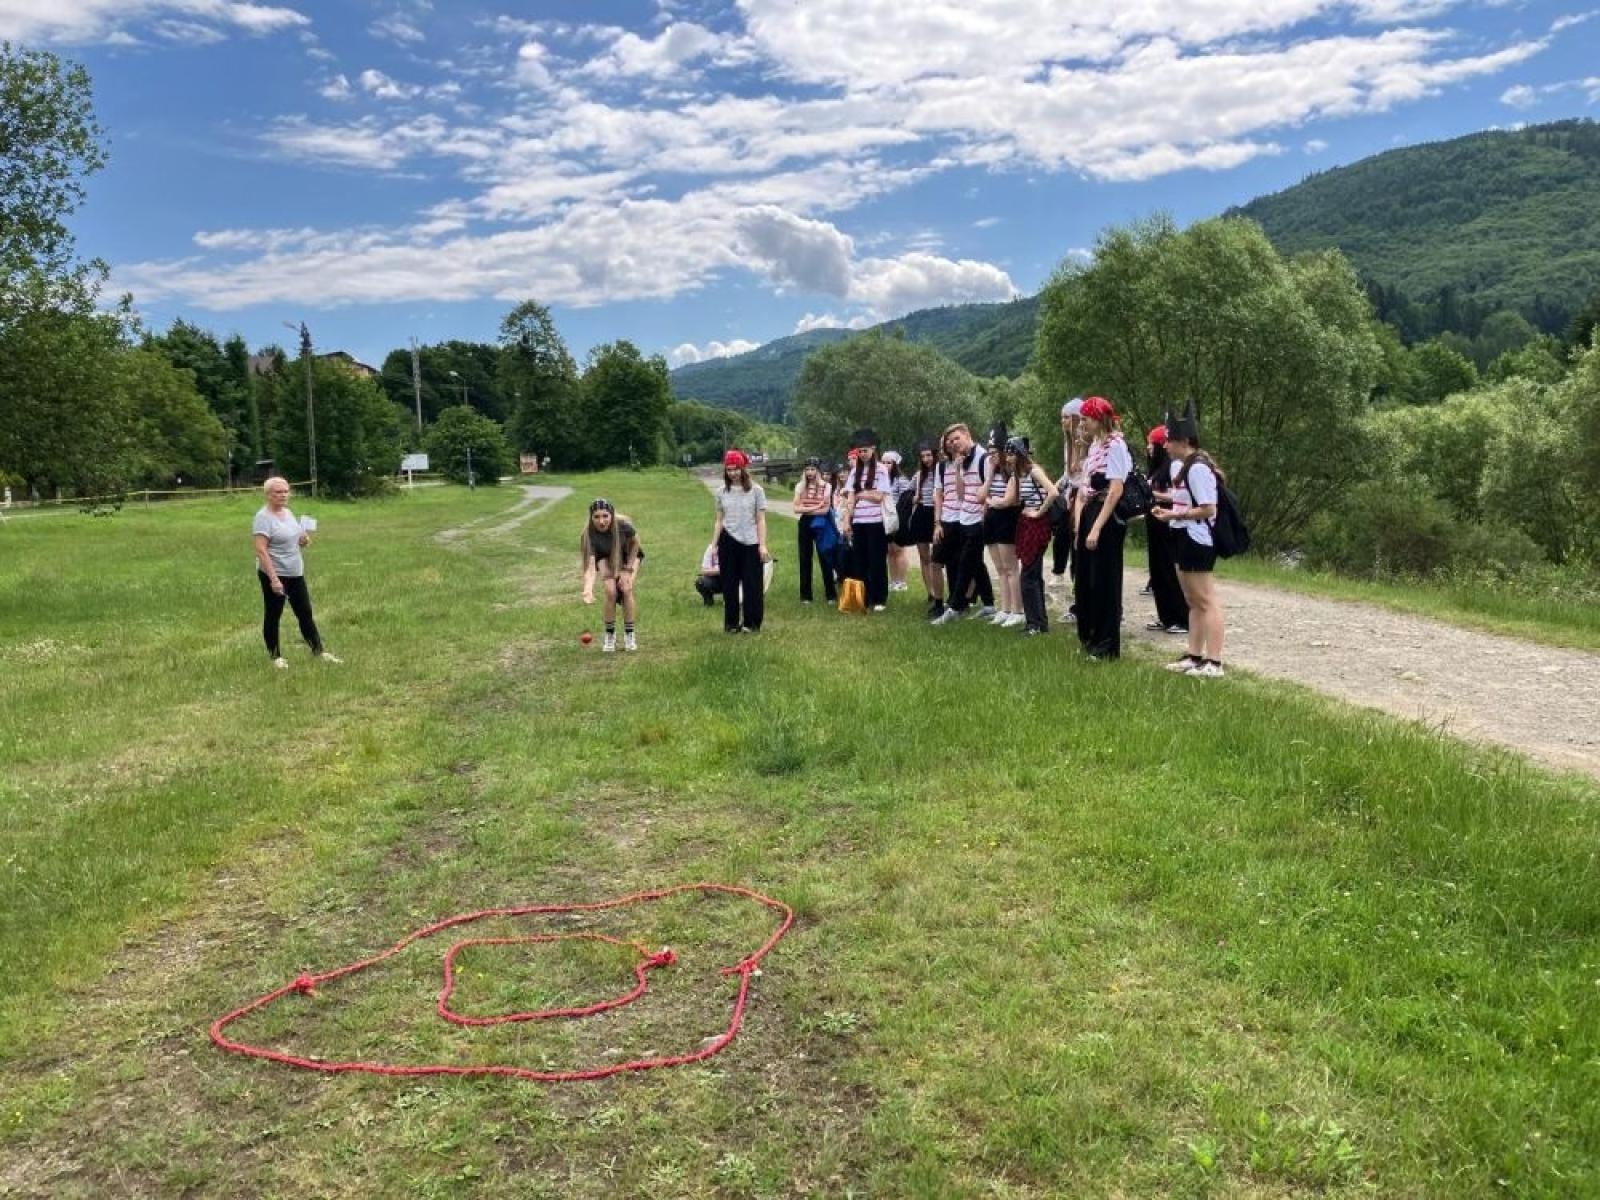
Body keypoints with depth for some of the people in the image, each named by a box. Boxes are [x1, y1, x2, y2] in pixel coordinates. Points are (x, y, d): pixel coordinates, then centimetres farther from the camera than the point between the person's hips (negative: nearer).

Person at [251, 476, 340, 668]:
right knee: (273, 616, 6)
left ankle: (320, 651, 18)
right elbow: (261, 551, -22)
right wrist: (273, 578, -28)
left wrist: (304, 540, -1)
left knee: (305, 613, 11)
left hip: (295, 573, 8)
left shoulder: (287, 512, 9)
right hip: (274, 574, -8)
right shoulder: (263, 517, -16)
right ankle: (276, 656, 17)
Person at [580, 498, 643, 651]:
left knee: (626, 589, -19)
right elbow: (590, 566, -42)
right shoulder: (589, 535, -35)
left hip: (629, 555, 0)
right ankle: (610, 636, 0)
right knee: (611, 591, -20)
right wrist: (588, 589, -59)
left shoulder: (623, 524, -36)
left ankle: (629, 635, -2)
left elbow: (635, 543, -14)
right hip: (606, 558, 0)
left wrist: (628, 569, -15)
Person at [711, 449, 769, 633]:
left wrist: (763, 545, -8)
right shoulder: (722, 492, 6)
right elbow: (719, 521, 11)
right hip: (728, 542, 3)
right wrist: (714, 545, 6)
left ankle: (751, 623, 11)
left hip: (751, 543, -3)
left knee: (752, 584, 2)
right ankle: (731, 623, 16)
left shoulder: (755, 490, -2)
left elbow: (761, 520, -2)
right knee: (729, 584, 7)